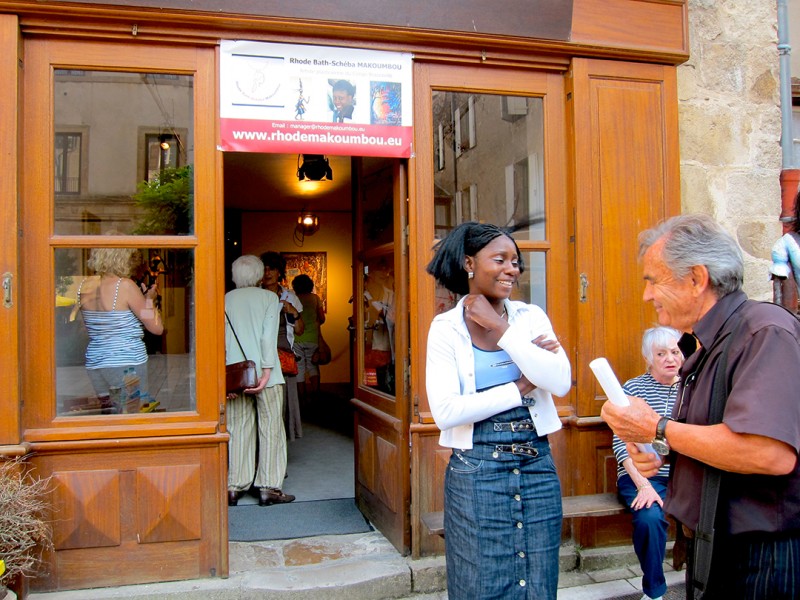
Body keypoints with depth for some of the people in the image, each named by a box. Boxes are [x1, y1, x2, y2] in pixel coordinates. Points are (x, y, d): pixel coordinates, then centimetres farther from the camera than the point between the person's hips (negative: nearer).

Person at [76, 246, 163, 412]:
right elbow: (157, 328, -12)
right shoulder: (125, 286, -16)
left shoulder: (84, 286, 3)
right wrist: (149, 299, 4)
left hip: (94, 364, 6)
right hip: (128, 364, -6)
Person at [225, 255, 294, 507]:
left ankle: (234, 486, 12)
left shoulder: (227, 299, 7)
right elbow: (269, 337, -9)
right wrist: (266, 372, -12)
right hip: (264, 374, -3)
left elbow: (222, 340, 1)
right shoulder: (269, 297, 1)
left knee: (238, 429, 9)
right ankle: (268, 487, 5)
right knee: (271, 429, 4)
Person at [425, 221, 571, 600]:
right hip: (476, 472, -3)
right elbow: (446, 411, -16)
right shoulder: (446, 328, -5)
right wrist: (519, 388, -13)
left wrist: (500, 330, -13)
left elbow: (561, 383, -13)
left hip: (537, 466, 3)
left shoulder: (531, 317, 3)